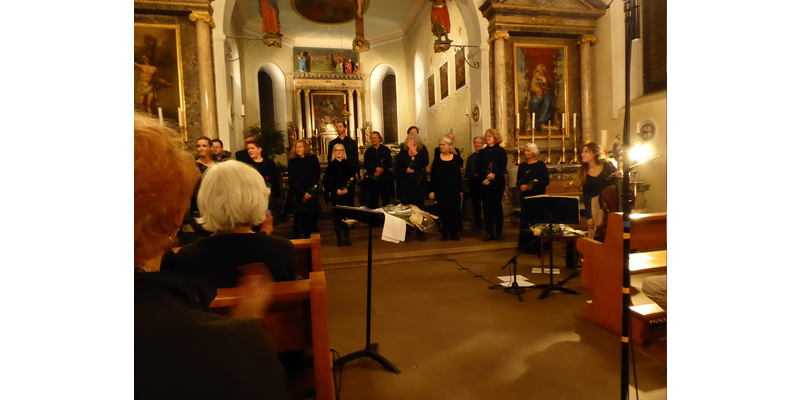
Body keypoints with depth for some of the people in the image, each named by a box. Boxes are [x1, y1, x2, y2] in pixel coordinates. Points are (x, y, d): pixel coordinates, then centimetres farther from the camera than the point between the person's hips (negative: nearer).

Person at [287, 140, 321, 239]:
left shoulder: (313, 159, 4)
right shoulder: (292, 161, 4)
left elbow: (316, 176, 2)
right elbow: (292, 179, -2)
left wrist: (310, 192, -8)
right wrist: (303, 193, -12)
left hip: (311, 195, 1)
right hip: (297, 195, -1)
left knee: (309, 217, 0)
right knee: (299, 217, -6)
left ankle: (307, 239, 12)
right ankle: (298, 239, 2)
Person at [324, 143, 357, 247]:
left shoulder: (348, 164, 8)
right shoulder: (331, 165, 4)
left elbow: (353, 178, 5)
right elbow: (326, 181, 0)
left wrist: (347, 189, -9)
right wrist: (336, 190, -9)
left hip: (348, 194, 1)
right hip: (335, 194, -1)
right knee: (337, 215, -1)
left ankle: (347, 237, 9)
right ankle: (339, 238, 7)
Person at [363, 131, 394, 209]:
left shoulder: (385, 150, 8)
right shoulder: (368, 151, 11)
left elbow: (389, 163, 2)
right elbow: (366, 165, 3)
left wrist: (382, 169, -16)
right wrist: (375, 169, -14)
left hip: (385, 177, -1)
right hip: (372, 178, 1)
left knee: (386, 199, 0)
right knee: (373, 199, 1)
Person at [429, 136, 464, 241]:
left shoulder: (456, 158, 3)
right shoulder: (437, 158, 3)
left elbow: (459, 175, 5)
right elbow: (433, 175, 2)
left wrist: (460, 190, 2)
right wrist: (432, 190, -3)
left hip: (454, 189, 0)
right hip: (441, 190, 0)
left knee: (454, 211, 3)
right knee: (442, 211, 3)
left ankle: (454, 233, 15)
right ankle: (445, 233, 14)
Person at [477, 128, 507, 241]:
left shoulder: (501, 151, 5)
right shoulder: (482, 152, 13)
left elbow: (502, 168, -5)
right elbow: (479, 168, 4)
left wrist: (491, 178, -16)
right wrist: (487, 175, -15)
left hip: (498, 183, -2)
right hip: (486, 184, 2)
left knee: (497, 207, 2)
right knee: (487, 208, 0)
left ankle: (498, 232, 10)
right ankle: (489, 233, 6)